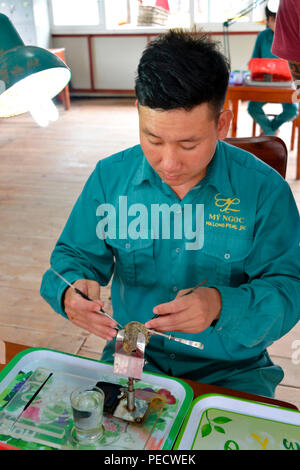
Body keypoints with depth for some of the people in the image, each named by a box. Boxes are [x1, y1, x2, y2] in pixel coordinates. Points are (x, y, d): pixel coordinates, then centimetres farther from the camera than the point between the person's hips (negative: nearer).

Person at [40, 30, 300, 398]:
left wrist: (222, 306, -31)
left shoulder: (265, 190, -12)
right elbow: (76, 255, 5)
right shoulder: (110, 177, -5)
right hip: (132, 355, 1)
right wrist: (70, 290, -20)